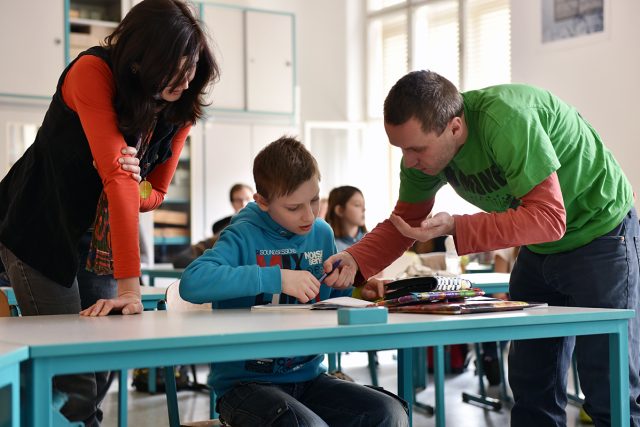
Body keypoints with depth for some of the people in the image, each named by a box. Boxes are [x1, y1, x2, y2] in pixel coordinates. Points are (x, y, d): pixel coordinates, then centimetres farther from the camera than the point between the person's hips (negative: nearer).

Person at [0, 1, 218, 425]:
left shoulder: (182, 105, -8)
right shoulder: (92, 72, -26)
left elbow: (155, 192, -2)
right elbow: (115, 173, -34)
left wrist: (133, 190, -28)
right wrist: (130, 285, -39)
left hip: (100, 241, 6)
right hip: (42, 230, -5)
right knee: (72, 381, -8)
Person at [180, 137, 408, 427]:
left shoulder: (322, 234, 7)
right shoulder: (245, 236, -10)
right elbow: (192, 283, -27)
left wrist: (359, 292, -2)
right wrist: (277, 278, -26)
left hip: (307, 377, 5)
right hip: (246, 381, -5)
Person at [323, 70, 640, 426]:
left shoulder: (504, 120, -33)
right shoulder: (424, 140, -10)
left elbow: (549, 218, -34)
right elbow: (405, 221, 0)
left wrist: (454, 227, -39)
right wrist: (355, 261, -18)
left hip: (600, 233, -7)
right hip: (540, 248, 8)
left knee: (610, 394, -6)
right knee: (531, 386, 10)